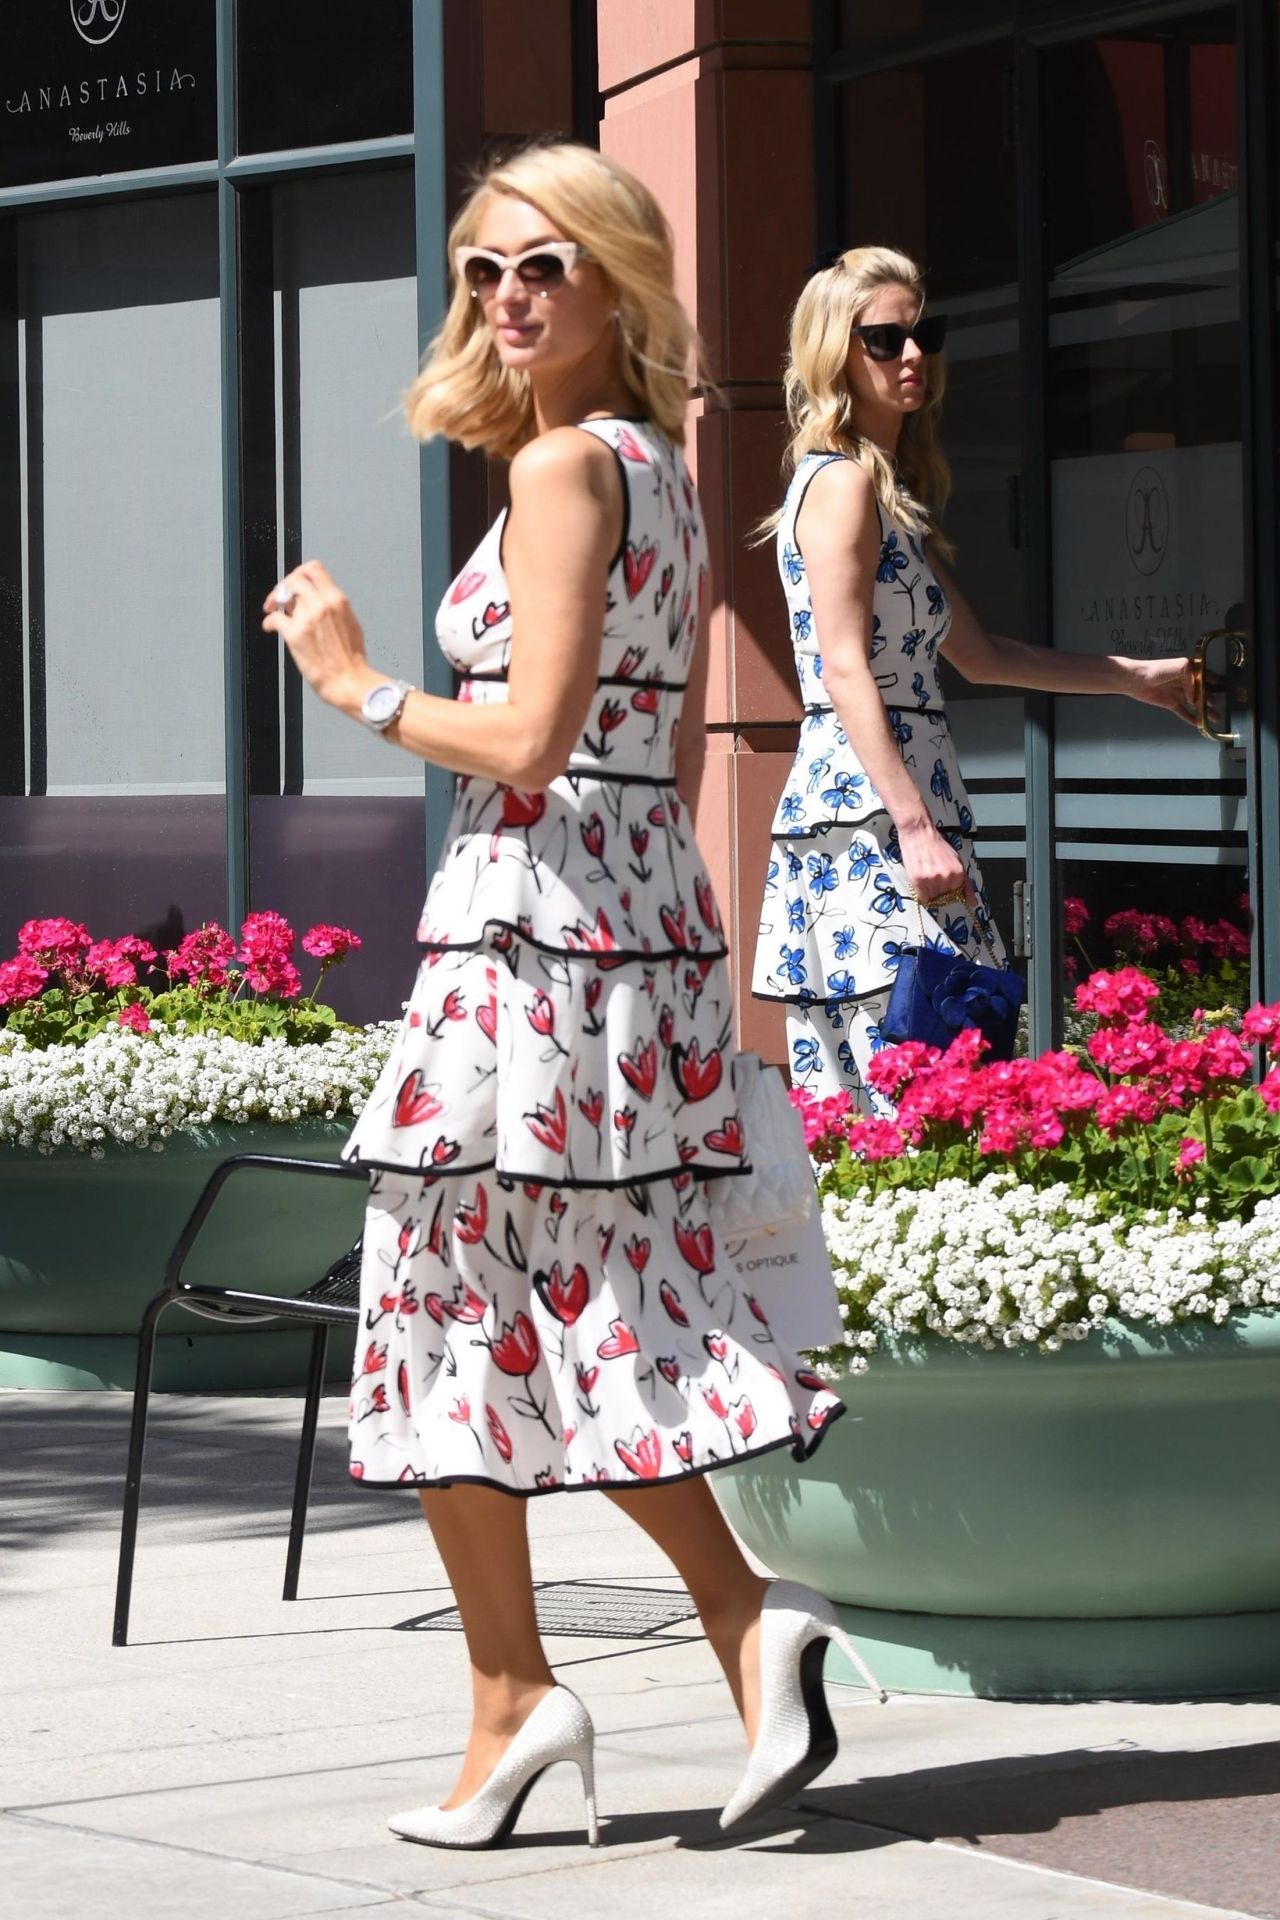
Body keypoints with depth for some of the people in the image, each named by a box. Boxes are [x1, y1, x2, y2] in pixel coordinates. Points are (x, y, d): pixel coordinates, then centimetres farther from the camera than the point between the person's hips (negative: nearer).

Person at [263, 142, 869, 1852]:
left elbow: (528, 741, -19)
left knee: (462, 1298, 1)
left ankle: (514, 1696, 5)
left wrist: (359, 683, -7)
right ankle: (751, 1618, 0)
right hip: (653, 910, 9)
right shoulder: (667, 476, 15)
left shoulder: (563, 465, -12)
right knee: (601, 1316, 12)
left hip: (533, 919, -9)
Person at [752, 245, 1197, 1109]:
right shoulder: (843, 484, -7)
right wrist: (916, 828, -22)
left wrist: (1134, 677, 33)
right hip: (868, 811, -10)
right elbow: (845, 669, -16)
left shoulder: (891, 493, 22)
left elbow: (974, 651, 30)